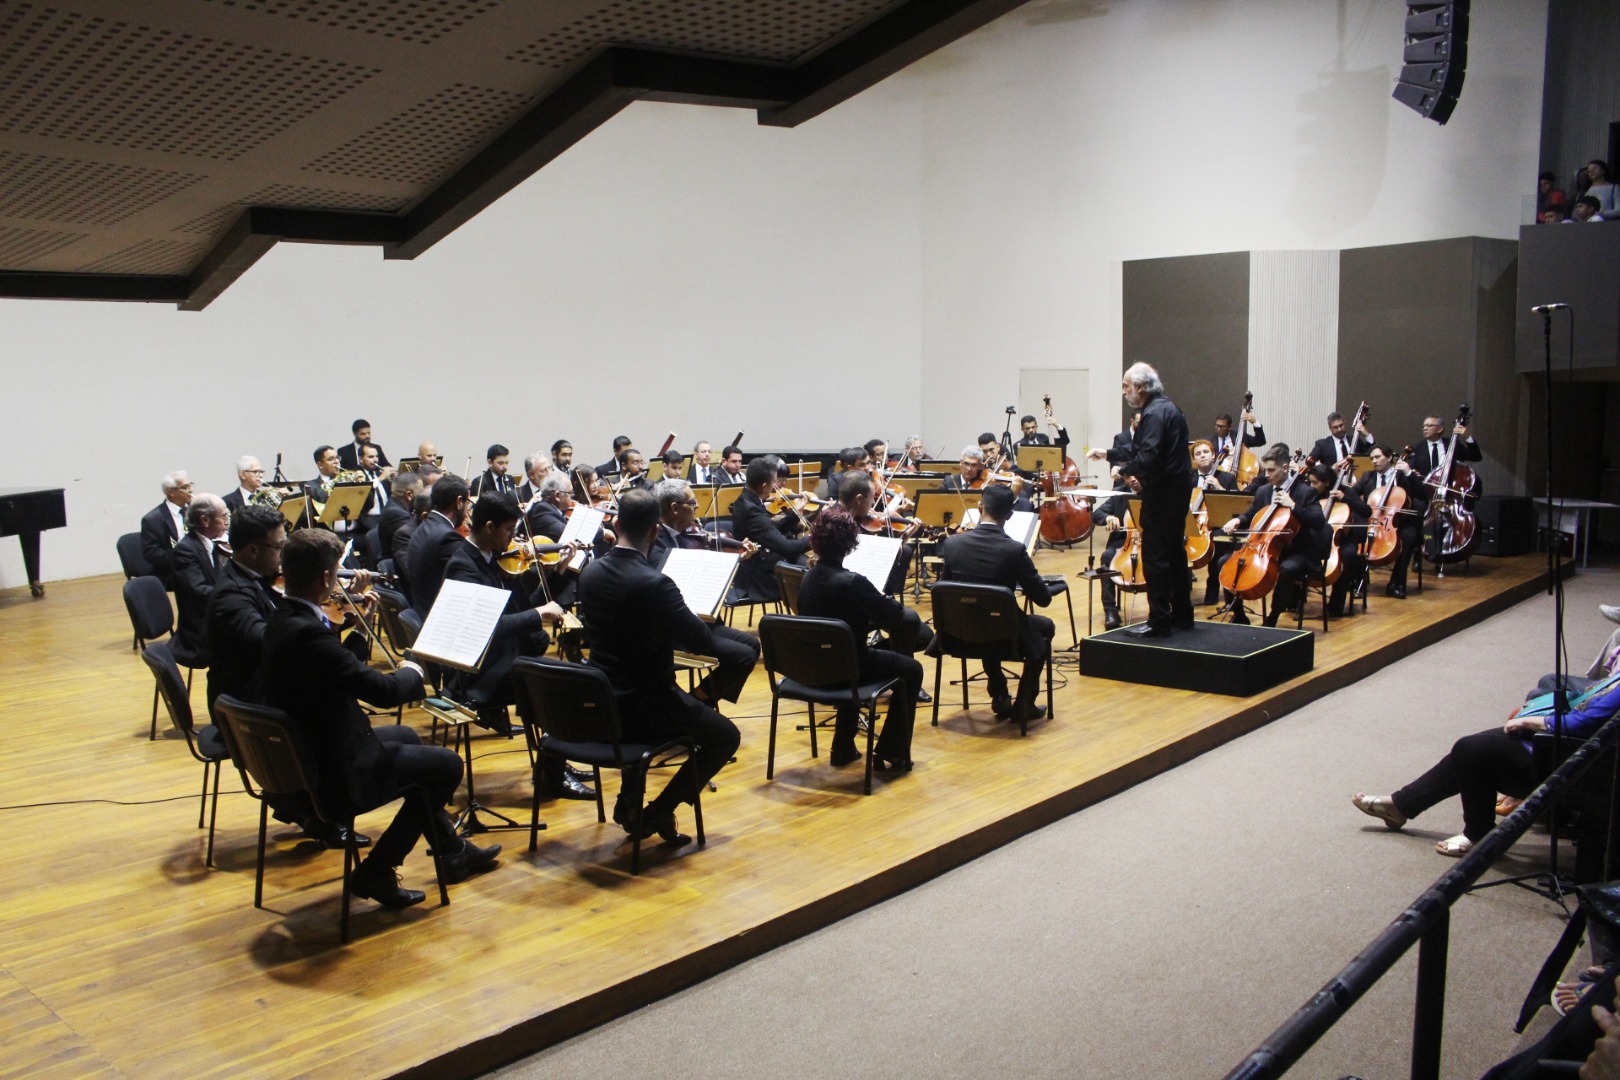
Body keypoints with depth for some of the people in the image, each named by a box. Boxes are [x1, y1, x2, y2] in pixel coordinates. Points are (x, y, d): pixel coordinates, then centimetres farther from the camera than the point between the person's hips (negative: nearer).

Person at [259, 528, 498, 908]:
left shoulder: (282, 622, 2)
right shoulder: (309, 635, -29)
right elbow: (384, 691, -28)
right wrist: (412, 671, -7)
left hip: (301, 761, 10)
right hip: (334, 778, -10)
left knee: (405, 737, 30)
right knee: (447, 764, 3)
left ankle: (452, 851, 38)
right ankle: (375, 873, 9)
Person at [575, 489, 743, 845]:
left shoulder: (590, 573, -2)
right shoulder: (654, 584, -24)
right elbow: (705, 644, -20)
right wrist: (688, 617, 1)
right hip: (645, 707, -7)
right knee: (726, 737, 14)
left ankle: (629, 799, 29)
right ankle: (659, 811, 5)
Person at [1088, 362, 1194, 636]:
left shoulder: (1155, 413, -17)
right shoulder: (1166, 408, 16)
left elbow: (1148, 458, -27)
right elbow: (1142, 453, 22)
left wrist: (1124, 471, -10)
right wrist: (1108, 454, 22)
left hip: (1163, 493, -11)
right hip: (1177, 489, 11)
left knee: (1155, 556, -6)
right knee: (1174, 553, 17)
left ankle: (1158, 621, -3)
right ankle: (1182, 615, 26)